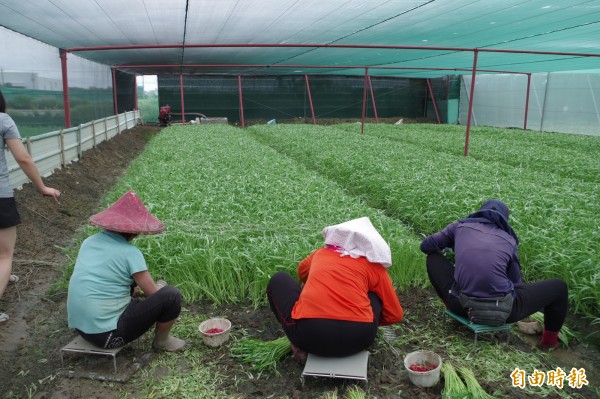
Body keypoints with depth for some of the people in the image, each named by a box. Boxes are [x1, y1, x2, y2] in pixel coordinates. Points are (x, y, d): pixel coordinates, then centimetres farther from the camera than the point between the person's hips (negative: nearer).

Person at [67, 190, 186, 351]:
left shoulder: (89, 241, 4)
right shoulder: (130, 253, -16)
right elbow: (153, 294, -9)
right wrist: (160, 286, 13)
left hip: (79, 326, 8)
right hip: (107, 335, -8)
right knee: (171, 295, -6)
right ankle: (162, 340, 16)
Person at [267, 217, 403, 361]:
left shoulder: (322, 252, 23)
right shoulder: (374, 264, 16)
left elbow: (302, 271, 44)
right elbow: (394, 315, 20)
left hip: (308, 333, -1)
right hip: (357, 337, 1)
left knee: (278, 280, 26)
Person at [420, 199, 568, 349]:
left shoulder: (460, 225, 10)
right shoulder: (510, 240, 9)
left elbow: (426, 246, 16)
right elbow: (516, 283, 13)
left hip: (462, 307, 2)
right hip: (501, 312, -1)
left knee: (433, 258, 24)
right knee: (559, 286, 22)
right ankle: (550, 340, 43)